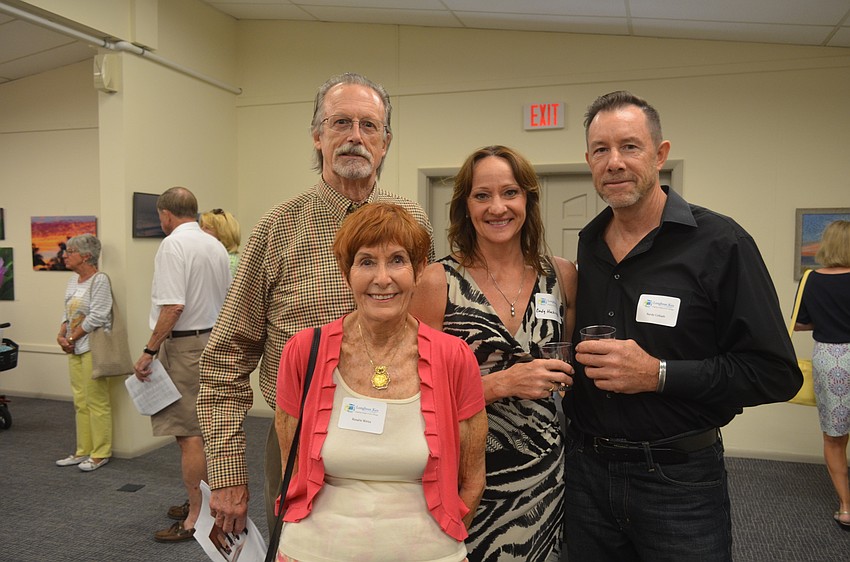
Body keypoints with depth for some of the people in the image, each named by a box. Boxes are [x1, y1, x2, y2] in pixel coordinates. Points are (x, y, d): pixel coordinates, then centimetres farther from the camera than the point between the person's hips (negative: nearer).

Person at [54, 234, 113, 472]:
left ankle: (100, 453, 8)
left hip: (92, 347, -8)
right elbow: (68, 312, 17)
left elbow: (96, 317, -17)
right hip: (74, 348, 9)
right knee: (81, 402, 14)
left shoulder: (100, 281, -12)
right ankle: (83, 451, 24)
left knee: (96, 401, -2)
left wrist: (72, 338, -12)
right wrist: (61, 335, 1)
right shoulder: (73, 280, 13)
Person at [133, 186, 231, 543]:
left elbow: (173, 306, -22)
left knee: (188, 434, -3)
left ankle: (197, 518, 4)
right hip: (215, 341, 9)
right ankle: (203, 501, 32)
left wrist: (149, 351, -16)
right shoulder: (216, 246, 11)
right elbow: (227, 302, 16)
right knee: (204, 430, 19)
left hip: (184, 345, -9)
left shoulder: (173, 244, -13)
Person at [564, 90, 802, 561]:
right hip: (586, 469, 5)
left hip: (678, 478, -4)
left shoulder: (720, 244, -11)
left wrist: (657, 374, -21)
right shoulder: (586, 247, 4)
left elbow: (776, 373, -14)